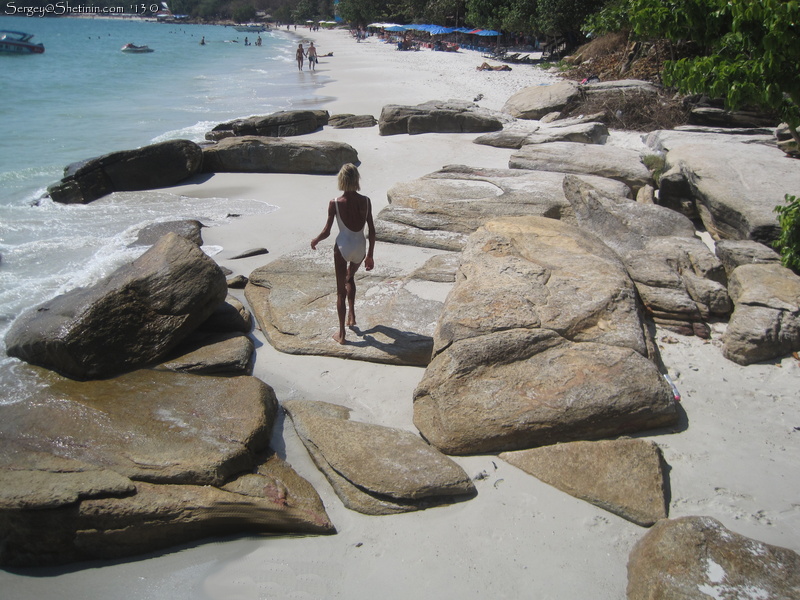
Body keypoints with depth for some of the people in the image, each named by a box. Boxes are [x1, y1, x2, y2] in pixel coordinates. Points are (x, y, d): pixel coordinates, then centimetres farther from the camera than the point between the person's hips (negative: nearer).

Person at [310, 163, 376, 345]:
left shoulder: (335, 203, -15)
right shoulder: (366, 201, -7)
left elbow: (326, 232, -9)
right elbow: (371, 231, -1)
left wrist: (315, 241, 13)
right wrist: (370, 255, 10)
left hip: (343, 247, -3)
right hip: (360, 248, 3)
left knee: (341, 291, 9)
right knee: (350, 278, 33)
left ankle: (341, 334, 16)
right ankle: (351, 316, 36)